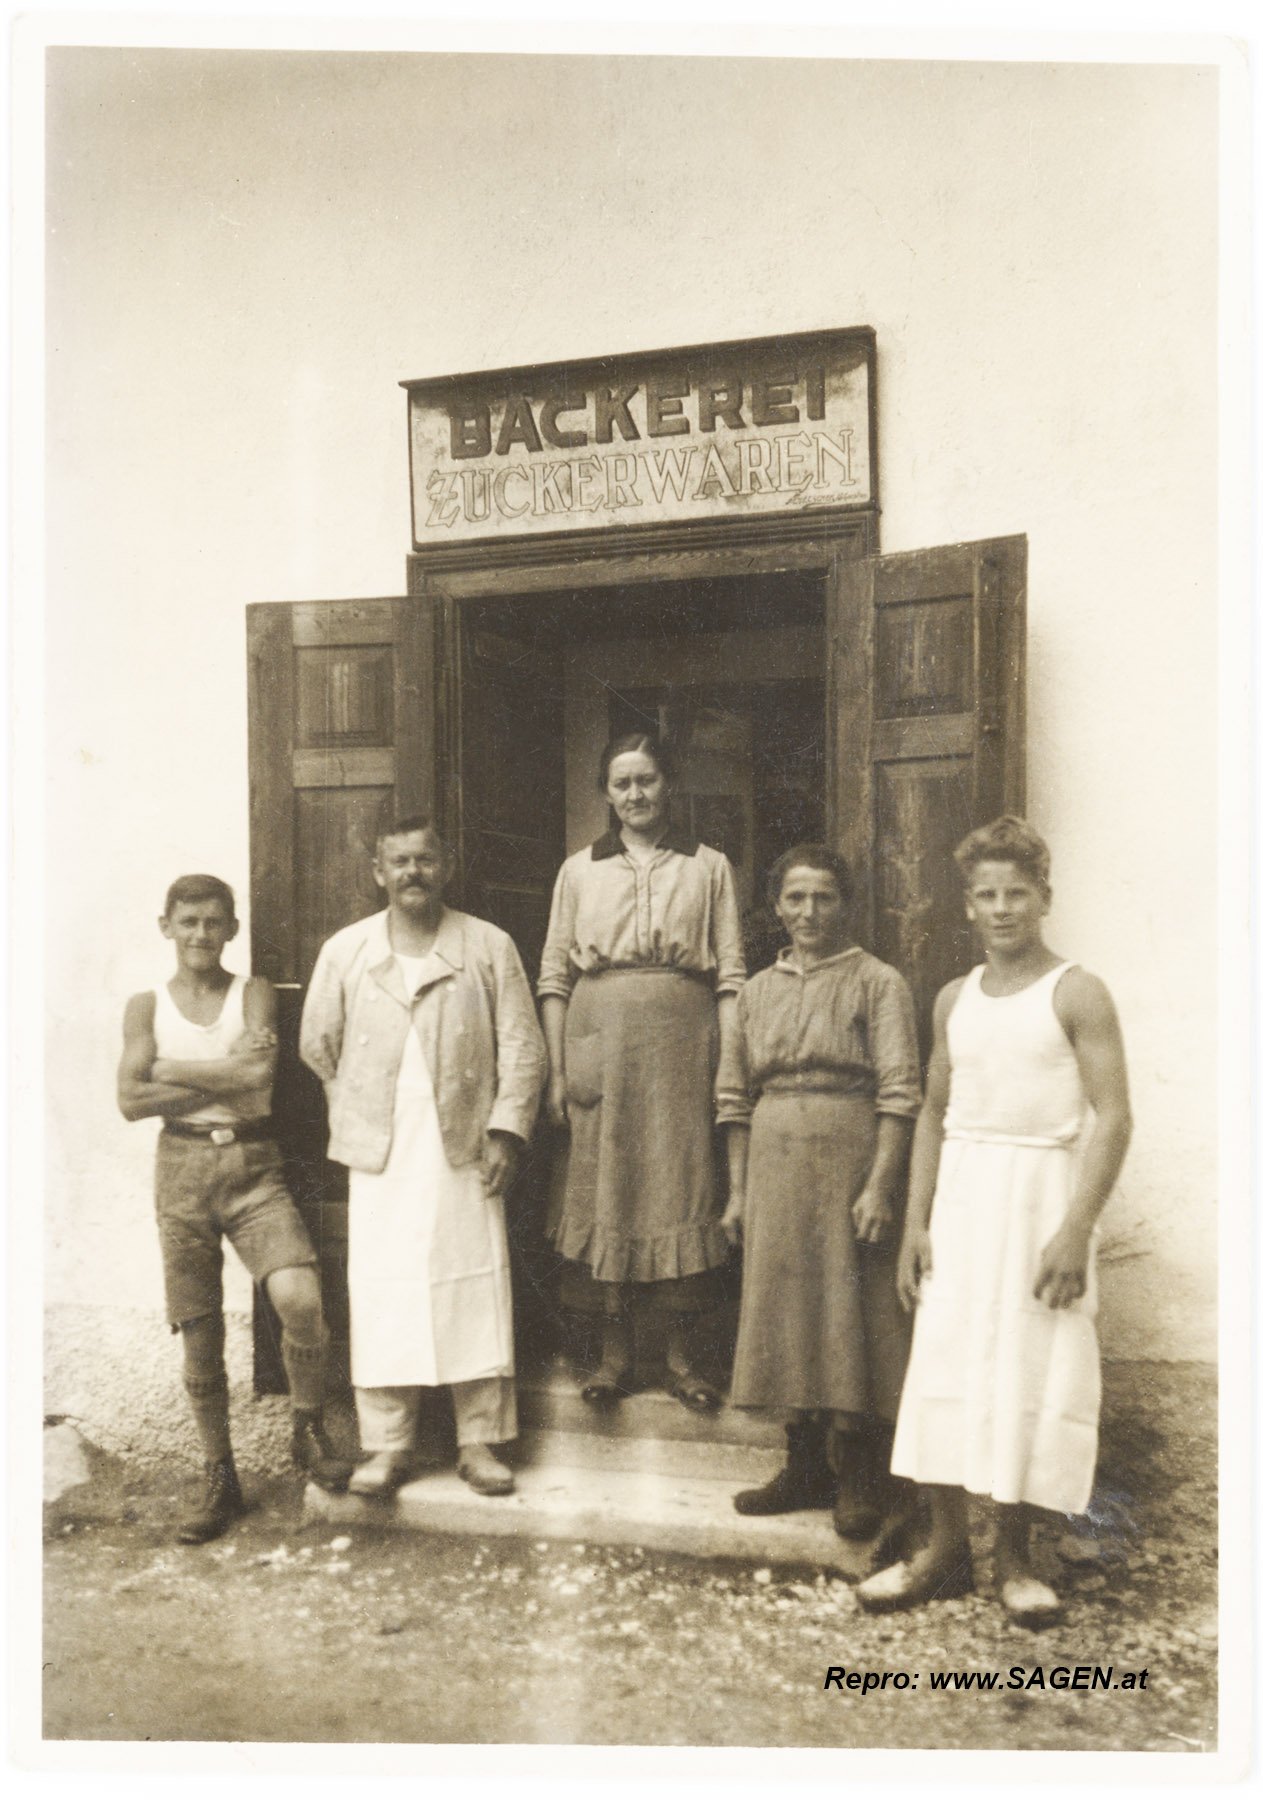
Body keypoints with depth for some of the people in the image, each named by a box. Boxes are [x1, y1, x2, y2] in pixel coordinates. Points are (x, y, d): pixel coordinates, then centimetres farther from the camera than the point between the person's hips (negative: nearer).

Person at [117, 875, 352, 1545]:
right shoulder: (147, 1005, 6)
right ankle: (221, 1482, 23)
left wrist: (173, 1070, -8)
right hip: (183, 1171, 1)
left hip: (253, 1168, -1)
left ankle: (309, 1430, 6)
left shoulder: (254, 994, 3)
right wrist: (226, 1076, -10)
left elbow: (260, 1078, -14)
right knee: (199, 1337, 7)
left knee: (300, 1298, -21)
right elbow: (130, 1101, -6)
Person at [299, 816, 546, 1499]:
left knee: (475, 1292, 2)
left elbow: (521, 1045, 1)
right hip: (381, 1156, 1)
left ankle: (479, 1441, 13)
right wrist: (359, 1117, 13)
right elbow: (317, 1047, 14)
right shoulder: (343, 951, 6)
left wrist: (506, 1129, -6)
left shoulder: (489, 945, 2)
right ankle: (387, 1444, 14)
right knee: (382, 1296, 2)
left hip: (465, 1149, -1)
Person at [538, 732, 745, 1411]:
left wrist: (730, 1069, -4)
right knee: (604, 1185, 3)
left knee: (681, 1184, 1)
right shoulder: (580, 870, 12)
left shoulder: (709, 867, 10)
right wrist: (555, 1071, 0)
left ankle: (680, 1355, 14)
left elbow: (730, 976, 5)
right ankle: (615, 1354, 15)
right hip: (599, 1036, 1)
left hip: (683, 1037, -1)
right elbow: (554, 976, 8)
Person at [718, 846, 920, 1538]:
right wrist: (737, 1191, 9)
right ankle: (806, 1468, 24)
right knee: (784, 1312, 10)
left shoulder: (877, 982, -1)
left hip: (850, 1163, -5)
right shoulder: (757, 990, 13)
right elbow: (737, 1099, 13)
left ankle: (862, 1481, 14)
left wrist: (880, 1185, -16)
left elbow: (901, 1092, -8)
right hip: (775, 1168, 5)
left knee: (853, 1316, 1)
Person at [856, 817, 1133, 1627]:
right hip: (960, 1197, 4)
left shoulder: (1077, 994, -6)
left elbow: (1113, 1118, -11)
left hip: (1042, 1195, -4)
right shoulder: (954, 1000, 10)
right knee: (944, 1367, 5)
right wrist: (915, 1220, 6)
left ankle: (1016, 1556, 18)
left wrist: (1076, 1228, -19)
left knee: (1030, 1373, 2)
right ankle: (947, 1546, 18)